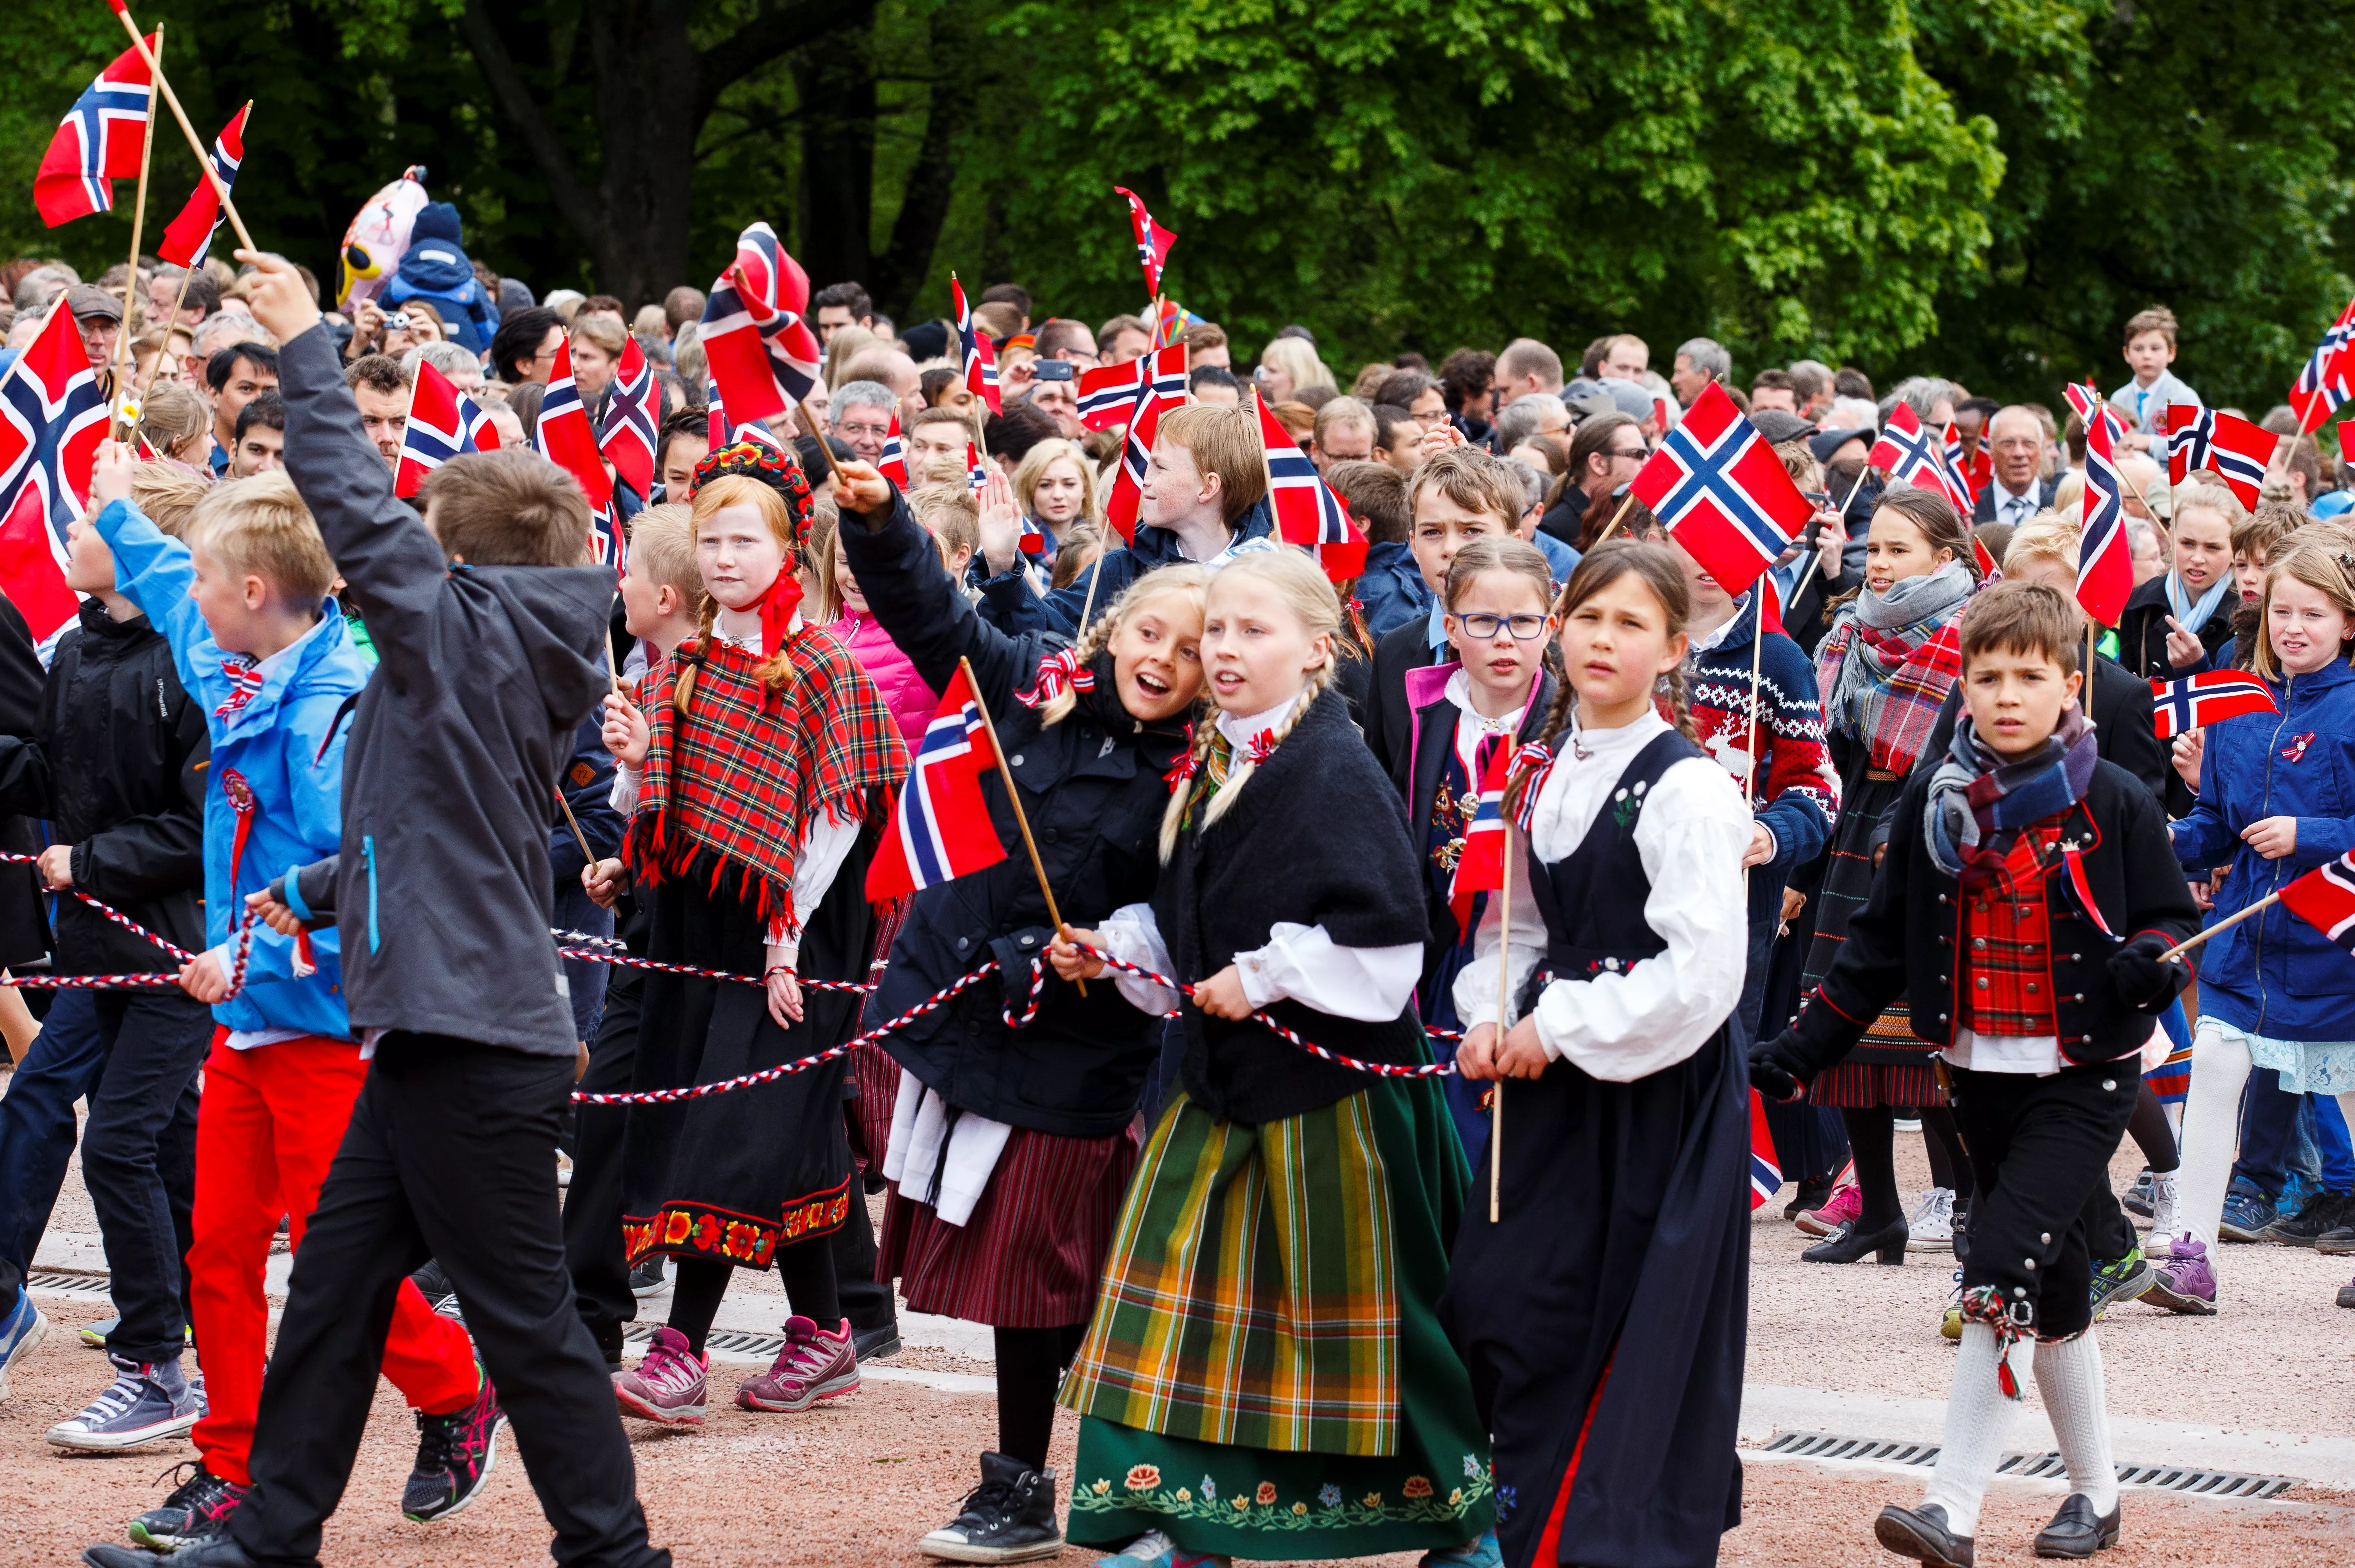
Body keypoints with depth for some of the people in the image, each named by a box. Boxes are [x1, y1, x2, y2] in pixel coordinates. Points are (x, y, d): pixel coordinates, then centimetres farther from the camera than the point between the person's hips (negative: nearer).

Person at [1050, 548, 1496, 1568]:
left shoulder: (1333, 766, -16)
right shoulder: (1211, 766, 9)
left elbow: (1387, 926, -23)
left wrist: (1266, 977, -19)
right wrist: (1115, 947, 4)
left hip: (1328, 1074, -8)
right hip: (1226, 1073, 8)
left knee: (1358, 1300, 2)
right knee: (1179, 1270, 5)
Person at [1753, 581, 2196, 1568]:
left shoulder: (2114, 806, -6)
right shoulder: (1934, 808, 5)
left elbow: (2171, 918, 2)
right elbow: (1882, 943, 11)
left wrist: (2152, 962, -22)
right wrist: (1802, 1050, 7)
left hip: (2085, 1078, -4)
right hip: (1981, 1076, 4)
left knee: (2002, 1264, -19)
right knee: (2051, 1284, 12)